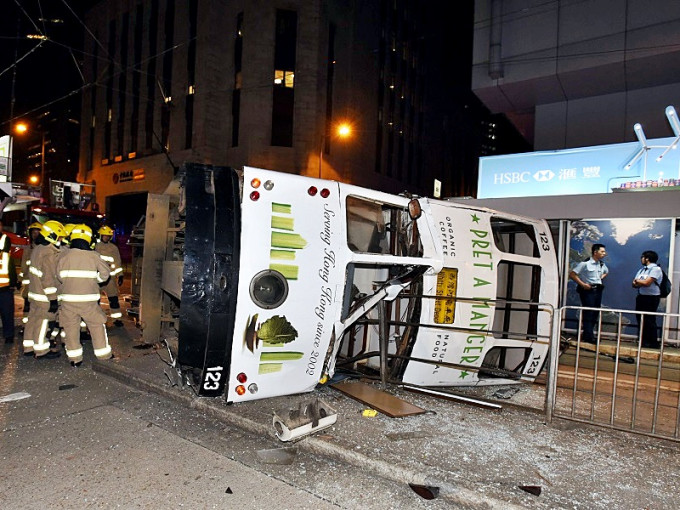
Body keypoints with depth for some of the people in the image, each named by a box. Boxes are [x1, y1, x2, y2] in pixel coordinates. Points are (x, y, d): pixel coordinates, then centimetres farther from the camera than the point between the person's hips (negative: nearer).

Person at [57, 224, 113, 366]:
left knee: (71, 328, 12)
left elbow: (60, 276, 2)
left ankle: (75, 358, 16)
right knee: (97, 325, 13)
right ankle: (104, 353, 19)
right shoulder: (94, 256, -4)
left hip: (69, 300, 1)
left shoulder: (64, 257, -2)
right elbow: (105, 274, -2)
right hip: (89, 300, -1)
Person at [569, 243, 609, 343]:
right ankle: (588, 338, -3)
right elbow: (572, 274, -15)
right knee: (588, 314, -7)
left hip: (598, 290, 8)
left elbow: (606, 272, 34)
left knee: (595, 314, 10)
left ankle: (586, 336, 21)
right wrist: (582, 284, -17)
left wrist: (601, 278, 14)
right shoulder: (585, 263, -12)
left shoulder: (602, 264, 11)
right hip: (588, 290, -8)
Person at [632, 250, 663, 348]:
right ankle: (644, 341, 19)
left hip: (651, 297, -8)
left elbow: (646, 282, -18)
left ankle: (653, 342, 5)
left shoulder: (656, 269, -9)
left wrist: (637, 281, -1)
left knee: (649, 320, -5)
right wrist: (640, 283, -9)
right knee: (640, 319, 10)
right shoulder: (641, 269, 15)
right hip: (641, 297, 8)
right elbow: (634, 284, 12)